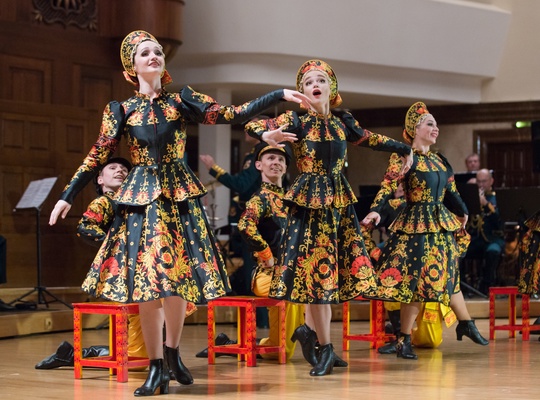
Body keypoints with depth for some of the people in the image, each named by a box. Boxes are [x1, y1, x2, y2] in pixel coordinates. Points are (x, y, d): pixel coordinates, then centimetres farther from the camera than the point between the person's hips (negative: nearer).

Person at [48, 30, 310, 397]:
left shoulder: (182, 101, 4)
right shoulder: (122, 110, 4)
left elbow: (234, 115, -2)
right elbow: (98, 157, 7)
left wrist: (280, 96, -10)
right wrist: (67, 197, 4)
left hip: (179, 197, 0)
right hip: (141, 200, 0)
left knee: (179, 274, -4)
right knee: (146, 279, -3)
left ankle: (172, 353, 17)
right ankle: (157, 368, 4)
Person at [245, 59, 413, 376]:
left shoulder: (342, 121, 8)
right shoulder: (296, 120, -4)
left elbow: (370, 139, 25)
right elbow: (254, 126, -17)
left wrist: (405, 149, 34)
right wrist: (268, 135, -40)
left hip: (339, 200, 4)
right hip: (309, 201, -4)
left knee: (330, 272, 1)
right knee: (317, 270, -4)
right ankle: (325, 349, 0)